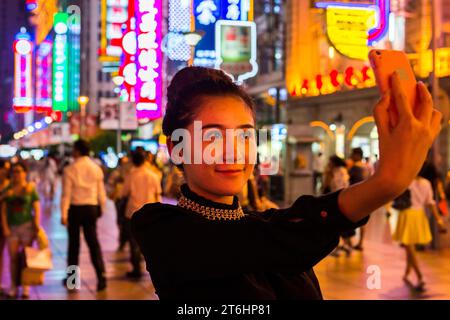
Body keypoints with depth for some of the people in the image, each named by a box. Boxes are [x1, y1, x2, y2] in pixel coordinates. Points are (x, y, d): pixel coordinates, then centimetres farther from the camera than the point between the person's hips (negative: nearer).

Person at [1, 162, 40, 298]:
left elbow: (37, 209, -2)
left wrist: (36, 226, -10)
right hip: (12, 227, 2)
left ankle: (26, 287, 4)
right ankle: (13, 287, 6)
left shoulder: (30, 189, 1)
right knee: (13, 257, 0)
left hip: (27, 225, -2)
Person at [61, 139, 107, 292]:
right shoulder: (96, 168, 2)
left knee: (73, 243, 10)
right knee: (93, 242, 3)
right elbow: (101, 192, 6)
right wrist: (101, 208, 20)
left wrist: (63, 214, -9)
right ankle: (101, 276, -9)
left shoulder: (70, 169, -8)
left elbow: (66, 193, -11)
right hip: (91, 208, 2)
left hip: (75, 208, -2)